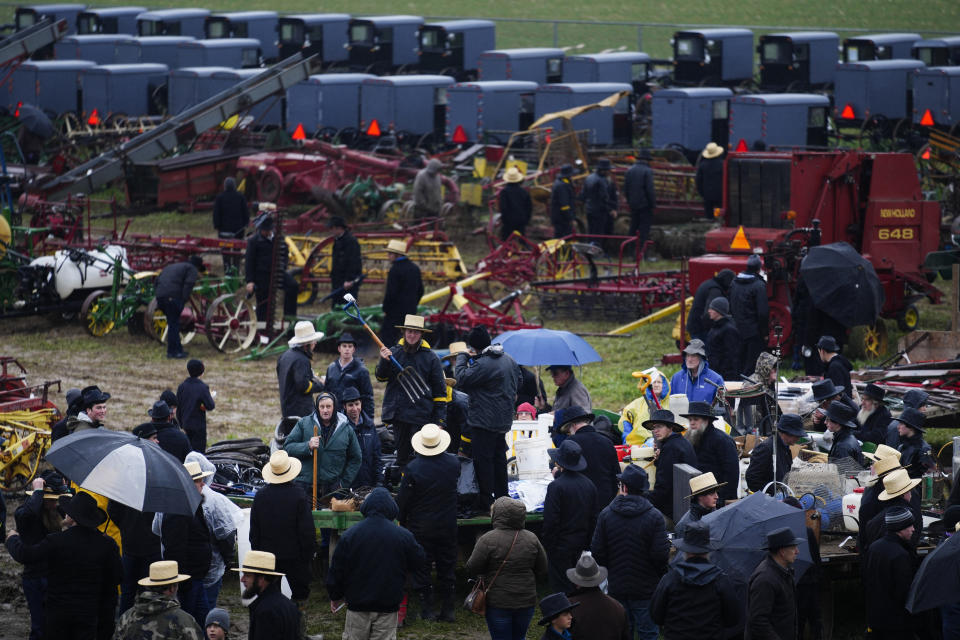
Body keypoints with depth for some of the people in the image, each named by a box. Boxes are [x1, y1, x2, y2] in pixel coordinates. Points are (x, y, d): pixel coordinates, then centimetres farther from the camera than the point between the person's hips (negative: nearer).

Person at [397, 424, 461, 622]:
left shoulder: (413, 468, -18)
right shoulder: (453, 463, -8)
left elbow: (403, 500, -10)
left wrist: (401, 521, 4)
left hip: (421, 529, -3)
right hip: (447, 527, 3)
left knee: (422, 568, 7)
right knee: (447, 568, 12)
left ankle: (427, 609, 9)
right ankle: (447, 610, 16)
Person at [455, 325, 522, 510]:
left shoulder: (483, 365, -23)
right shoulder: (509, 360, 8)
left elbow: (462, 379, -19)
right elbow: (517, 381, 19)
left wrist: (461, 357, -6)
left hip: (485, 421, -9)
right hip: (504, 419, 9)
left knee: (483, 459, -2)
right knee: (499, 458, 18)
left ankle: (486, 500, 0)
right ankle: (501, 496, 25)